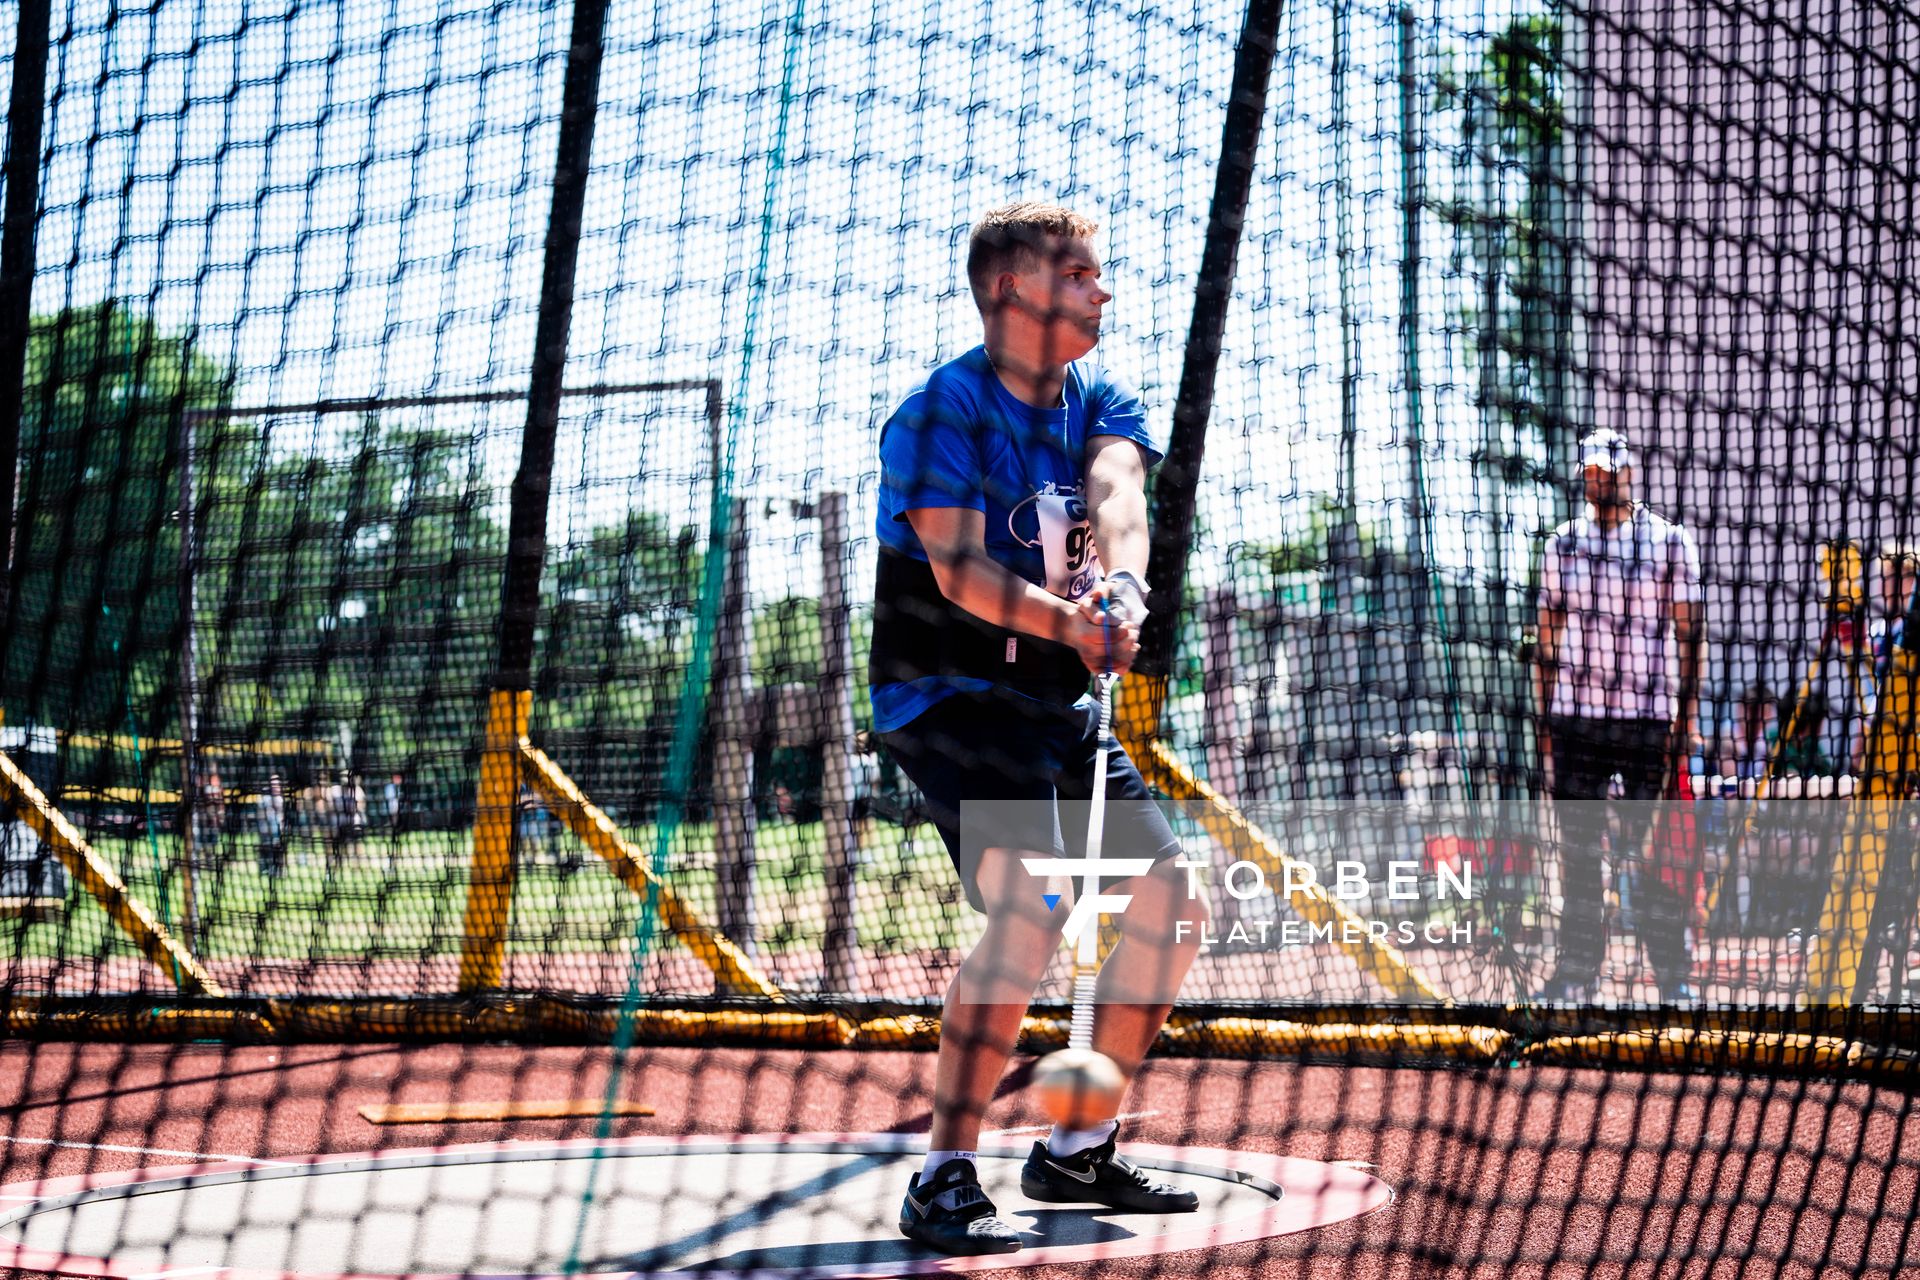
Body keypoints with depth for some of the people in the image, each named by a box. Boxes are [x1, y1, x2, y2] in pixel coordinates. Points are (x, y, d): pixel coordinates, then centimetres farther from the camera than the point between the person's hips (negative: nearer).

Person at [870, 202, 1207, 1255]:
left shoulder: (1100, 401, 8)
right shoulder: (939, 414, -12)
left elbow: (1116, 491, -14)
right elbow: (959, 570, -25)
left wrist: (1120, 586, -36)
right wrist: (1069, 624, -42)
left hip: (1059, 707, 8)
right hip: (947, 696, -8)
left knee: (1172, 902, 6)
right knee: (1031, 911, -27)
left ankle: (1078, 1149, 21)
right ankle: (945, 1180, -23)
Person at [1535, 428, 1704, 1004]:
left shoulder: (1670, 541, 2)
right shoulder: (1563, 544, 11)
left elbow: (1689, 634, 0)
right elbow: (1548, 637, 13)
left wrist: (1687, 715, -7)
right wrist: (1544, 720, 8)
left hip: (1649, 719, -3)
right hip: (1575, 718, 3)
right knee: (1578, 848, 4)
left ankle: (1674, 973, 4)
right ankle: (1576, 972, 9)